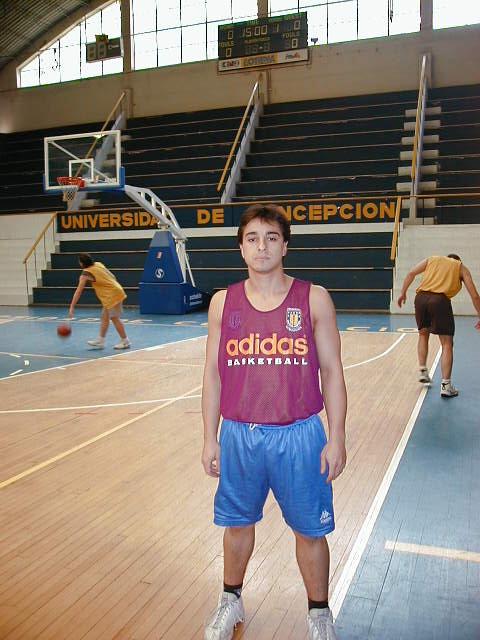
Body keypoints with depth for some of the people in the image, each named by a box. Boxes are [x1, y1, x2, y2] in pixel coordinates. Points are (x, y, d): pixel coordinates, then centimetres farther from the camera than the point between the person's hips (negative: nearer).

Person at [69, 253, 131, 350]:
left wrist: (72, 307, -9)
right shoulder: (98, 264, 9)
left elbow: (78, 291, -11)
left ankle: (125, 342, 5)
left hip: (113, 295, -9)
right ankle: (100, 341, 19)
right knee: (104, 317, 13)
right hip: (116, 291, 9)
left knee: (114, 318, -1)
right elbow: (112, 276, 15)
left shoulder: (86, 273, -11)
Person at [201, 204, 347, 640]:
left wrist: (337, 438, -4)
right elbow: (213, 373, 5)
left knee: (310, 530, 13)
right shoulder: (223, 303, 1)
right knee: (237, 523, 19)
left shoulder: (314, 299, -5)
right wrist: (210, 438, 5)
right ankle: (231, 601, 44)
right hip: (239, 436, 2)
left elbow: (332, 371, -2)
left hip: (299, 436, -2)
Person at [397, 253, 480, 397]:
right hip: (440, 299, -3)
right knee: (447, 344, 4)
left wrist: (403, 293, 14)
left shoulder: (432, 259, 26)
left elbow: (411, 273, 12)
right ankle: (445, 385, -1)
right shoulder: (461, 267, 21)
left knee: (423, 334, 26)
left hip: (421, 297, 3)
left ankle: (423, 371, 23)